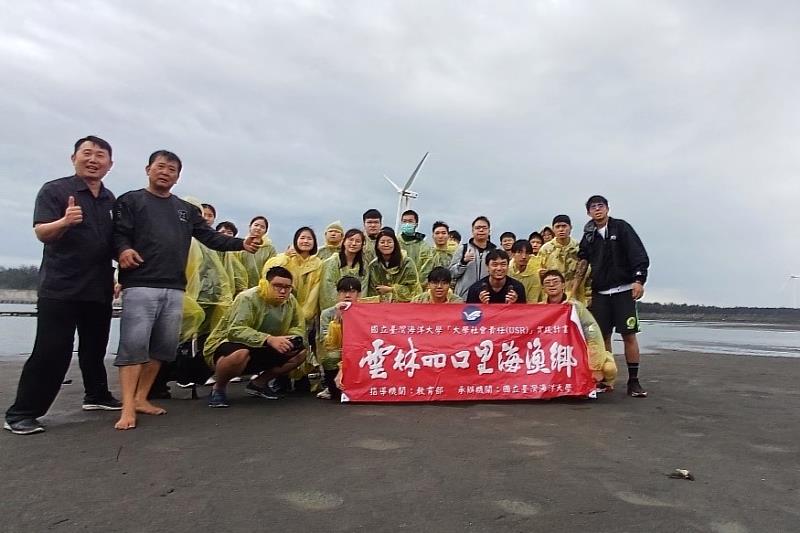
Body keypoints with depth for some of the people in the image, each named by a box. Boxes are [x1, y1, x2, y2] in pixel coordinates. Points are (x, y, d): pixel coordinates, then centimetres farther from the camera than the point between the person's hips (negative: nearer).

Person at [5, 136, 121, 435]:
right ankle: (21, 413, 4)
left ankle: (96, 395, 31)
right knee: (51, 351, -7)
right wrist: (65, 221, -36)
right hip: (60, 287, -5)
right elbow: (41, 232, -16)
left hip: (99, 287, 6)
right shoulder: (54, 190, -4)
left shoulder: (111, 200, 12)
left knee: (95, 347, 16)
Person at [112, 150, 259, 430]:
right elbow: (118, 234, -3)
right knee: (134, 345, -8)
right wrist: (123, 249, -25)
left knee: (163, 348, 7)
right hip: (140, 286, -5)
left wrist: (240, 243, -1)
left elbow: (210, 237, 13)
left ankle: (141, 398, 19)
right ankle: (128, 407, -4)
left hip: (175, 289, 5)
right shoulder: (130, 201, 8)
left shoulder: (186, 209, 20)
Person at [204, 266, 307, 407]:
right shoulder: (248, 298, -24)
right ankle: (218, 388, -9)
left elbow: (299, 327, 5)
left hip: (260, 352, 7)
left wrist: (291, 340, -19)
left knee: (301, 352, -7)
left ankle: (259, 383, 10)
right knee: (240, 353, -41)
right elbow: (235, 331, -35)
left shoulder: (291, 301, -5)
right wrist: (269, 339, -44)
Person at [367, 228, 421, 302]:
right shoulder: (373, 265, 5)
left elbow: (412, 288, -5)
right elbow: (372, 292, 6)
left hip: (404, 303, -1)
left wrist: (390, 289, -7)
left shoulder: (407, 262, -3)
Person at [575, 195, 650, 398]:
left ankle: (633, 381, 3)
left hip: (623, 290, -3)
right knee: (602, 336, 3)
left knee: (629, 335, -5)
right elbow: (583, 262, 12)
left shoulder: (621, 227, 1)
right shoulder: (589, 236, 12)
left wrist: (638, 280, -16)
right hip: (599, 293, 4)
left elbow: (639, 255, -6)